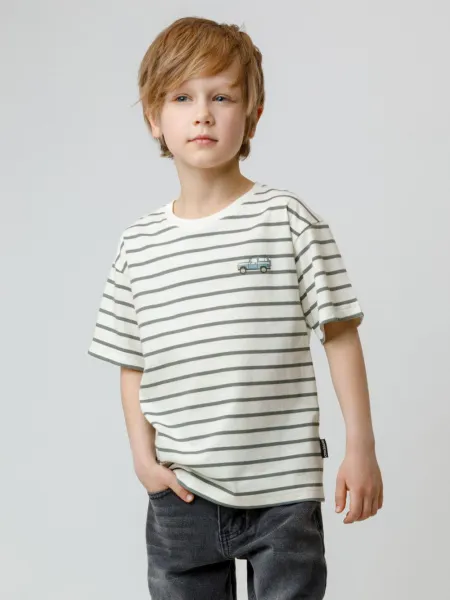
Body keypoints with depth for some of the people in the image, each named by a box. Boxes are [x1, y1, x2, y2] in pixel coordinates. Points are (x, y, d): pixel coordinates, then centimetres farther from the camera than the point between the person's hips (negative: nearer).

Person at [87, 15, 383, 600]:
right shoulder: (139, 244, 3)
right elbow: (132, 364, 8)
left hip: (283, 490, -2)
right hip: (182, 495, 3)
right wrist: (144, 458, -2)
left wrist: (361, 446, -6)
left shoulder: (289, 219, -6)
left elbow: (340, 333, -4)